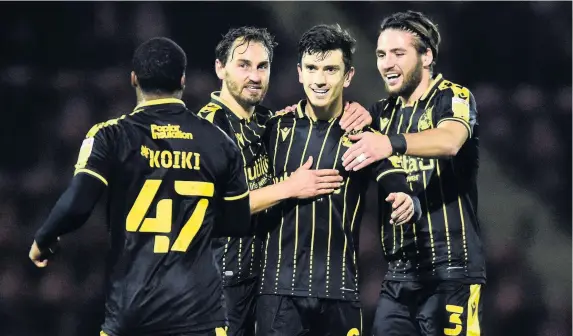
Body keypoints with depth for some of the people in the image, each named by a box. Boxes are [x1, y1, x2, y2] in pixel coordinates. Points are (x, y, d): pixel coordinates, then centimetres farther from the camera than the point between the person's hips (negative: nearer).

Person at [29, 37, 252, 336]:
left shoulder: (111, 136, -4)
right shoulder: (218, 142, 4)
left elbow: (76, 206, -14)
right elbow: (239, 224, 12)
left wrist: (43, 241, 6)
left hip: (131, 309, -1)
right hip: (199, 310, 1)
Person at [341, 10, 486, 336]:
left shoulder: (453, 98, -5)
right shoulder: (385, 112, 16)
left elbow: (449, 141, -26)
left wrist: (392, 143, -43)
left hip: (450, 269, -6)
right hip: (400, 271, 6)